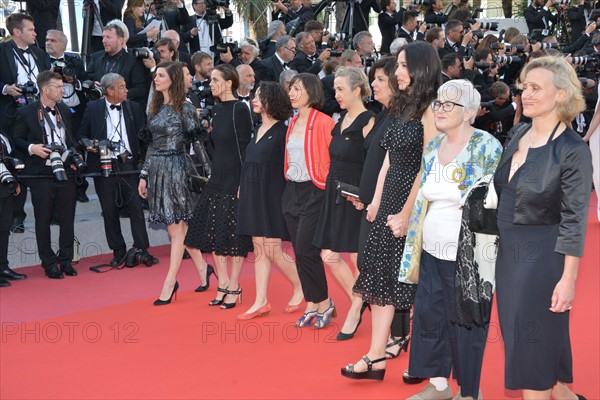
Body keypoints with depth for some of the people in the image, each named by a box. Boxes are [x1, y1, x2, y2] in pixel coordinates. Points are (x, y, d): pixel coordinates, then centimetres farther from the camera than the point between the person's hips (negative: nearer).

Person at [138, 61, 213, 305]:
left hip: (176, 168, -7)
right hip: (157, 169, 7)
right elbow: (152, 145, 14)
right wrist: (144, 175, 12)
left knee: (176, 228, -2)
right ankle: (202, 267, 26)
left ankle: (170, 283, 1)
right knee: (175, 228, 10)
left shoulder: (185, 109, -7)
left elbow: (198, 140, -5)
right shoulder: (156, 108, 12)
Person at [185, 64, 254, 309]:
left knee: (234, 233, -1)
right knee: (212, 232, 7)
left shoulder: (239, 109, -11)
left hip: (235, 178, -8)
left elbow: (245, 146, -14)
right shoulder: (216, 109, 11)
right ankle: (223, 284, 17)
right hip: (216, 178, 8)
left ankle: (234, 287, 9)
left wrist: (244, 183, -16)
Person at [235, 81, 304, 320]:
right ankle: (261, 302, 11)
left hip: (272, 193, -8)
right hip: (253, 194, 8)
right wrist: (243, 188, 11)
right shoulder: (259, 130, 14)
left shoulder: (282, 130, -10)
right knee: (259, 250, 8)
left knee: (273, 252, -5)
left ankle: (300, 287, 17)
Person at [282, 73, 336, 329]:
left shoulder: (323, 122, -11)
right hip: (292, 192, 8)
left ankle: (324, 302, 6)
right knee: (299, 251, 8)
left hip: (314, 192, -8)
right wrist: (288, 177, 13)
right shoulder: (293, 123, 13)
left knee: (305, 249, -11)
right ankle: (311, 305, 17)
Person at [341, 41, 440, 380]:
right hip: (391, 198, 8)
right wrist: (377, 201, 14)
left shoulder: (430, 109, -13)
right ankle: (376, 357, 12)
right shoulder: (403, 106, 13)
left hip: (415, 203, -8)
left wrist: (408, 212, -19)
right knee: (381, 273, 6)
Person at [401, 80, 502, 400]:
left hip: (467, 254, -6)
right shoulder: (432, 147, 9)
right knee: (429, 313, 10)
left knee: (465, 320, 5)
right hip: (432, 252, 6)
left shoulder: (487, 147, -11)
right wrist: (414, 242, 14)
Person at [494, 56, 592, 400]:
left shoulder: (573, 150, -16)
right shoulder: (520, 133, 5)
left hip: (543, 256, -7)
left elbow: (574, 220, -17)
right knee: (519, 336, 17)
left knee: (533, 345, 2)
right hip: (509, 251, 8)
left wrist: (568, 279, -19)